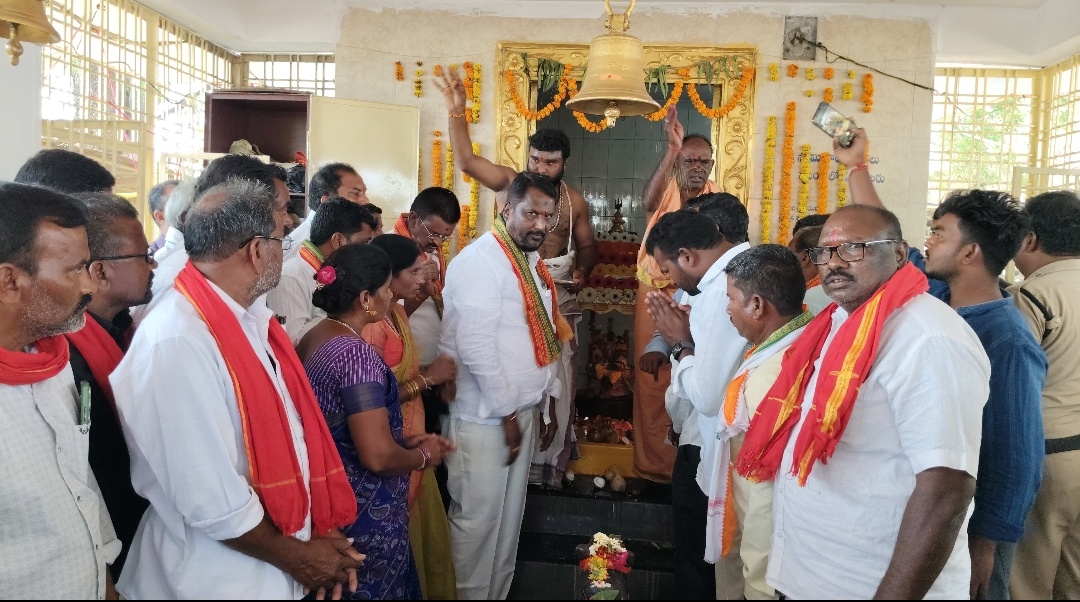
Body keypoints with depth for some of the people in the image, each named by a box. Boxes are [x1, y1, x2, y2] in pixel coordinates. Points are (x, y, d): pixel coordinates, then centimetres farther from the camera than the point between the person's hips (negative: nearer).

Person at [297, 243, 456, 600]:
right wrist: (424, 455, -9)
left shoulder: (313, 338, 3)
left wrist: (405, 439, 8)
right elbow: (378, 456, -28)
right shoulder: (356, 353, -25)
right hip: (366, 514, -9)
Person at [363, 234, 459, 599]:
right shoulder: (371, 323, -22)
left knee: (430, 535, 22)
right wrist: (427, 378, -20)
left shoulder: (397, 311, 7)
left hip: (412, 442, 9)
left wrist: (433, 374, -3)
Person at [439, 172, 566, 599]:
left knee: (508, 519, 19)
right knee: (477, 521, 3)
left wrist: (548, 403, 16)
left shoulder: (532, 261, 10)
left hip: (523, 410, 9)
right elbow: (475, 347, -22)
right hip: (483, 418, -8)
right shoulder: (479, 261, -17)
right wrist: (506, 413, -16)